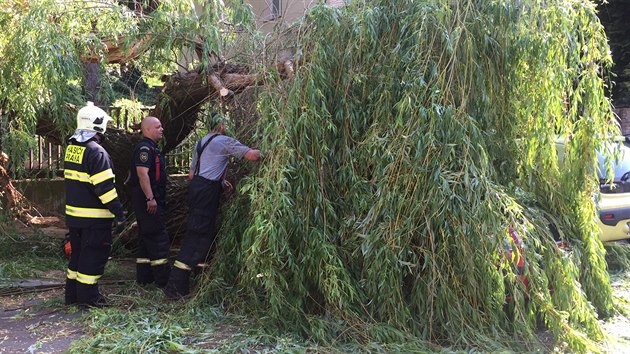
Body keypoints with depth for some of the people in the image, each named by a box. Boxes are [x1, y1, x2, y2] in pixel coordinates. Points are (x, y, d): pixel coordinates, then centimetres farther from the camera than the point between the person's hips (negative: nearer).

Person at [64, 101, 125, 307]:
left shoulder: (71, 148, 9)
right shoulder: (96, 152, -18)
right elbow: (105, 187, -21)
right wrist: (118, 211, -15)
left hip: (73, 213, 9)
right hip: (94, 217, -8)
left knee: (78, 252, 18)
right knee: (93, 255, 1)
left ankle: (72, 294, 25)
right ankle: (88, 297, 7)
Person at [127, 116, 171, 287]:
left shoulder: (150, 147, 19)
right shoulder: (145, 147, -13)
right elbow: (142, 172, -24)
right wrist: (150, 198, -28)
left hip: (150, 199, 11)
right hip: (149, 200, -11)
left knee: (146, 238, 12)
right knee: (158, 238, -8)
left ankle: (144, 277, 18)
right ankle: (163, 279, -4)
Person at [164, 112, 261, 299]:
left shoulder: (200, 143, 23)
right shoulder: (225, 141, -3)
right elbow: (252, 155, -11)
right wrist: (261, 152, 12)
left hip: (196, 186, 9)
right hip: (208, 191, -9)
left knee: (196, 233, 15)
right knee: (198, 236, -10)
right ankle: (175, 286, -15)